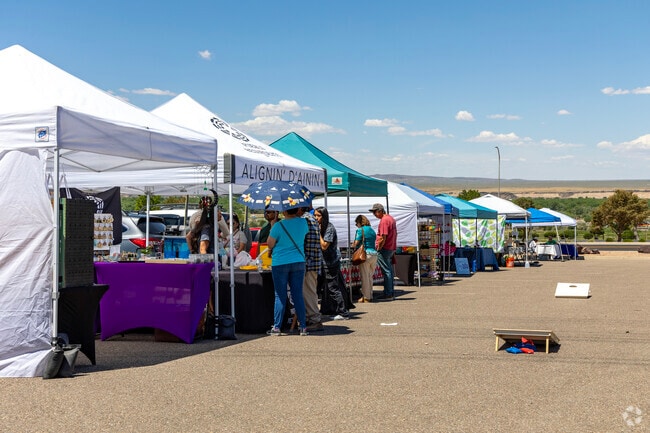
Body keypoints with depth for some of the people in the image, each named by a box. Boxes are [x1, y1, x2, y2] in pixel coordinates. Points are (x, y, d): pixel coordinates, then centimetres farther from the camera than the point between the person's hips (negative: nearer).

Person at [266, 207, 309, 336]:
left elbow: (270, 243, -8)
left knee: (280, 296, 3)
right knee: (298, 295, 8)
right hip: (298, 262, 4)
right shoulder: (303, 222, 1)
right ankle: (303, 326, 7)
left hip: (280, 263, -4)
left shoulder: (278, 225, -13)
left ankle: (277, 327, 5)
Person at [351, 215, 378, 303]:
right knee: (370, 276, 15)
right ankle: (370, 296, 19)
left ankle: (366, 297, 4)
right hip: (374, 254, 7)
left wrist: (352, 245, 13)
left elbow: (356, 243, -9)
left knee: (364, 277, 0)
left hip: (365, 254, -7)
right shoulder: (372, 230, 17)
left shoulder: (360, 230, -5)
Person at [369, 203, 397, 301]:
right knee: (389, 271, 12)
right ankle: (391, 293, 16)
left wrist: (378, 249, -13)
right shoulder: (391, 218, 17)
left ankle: (388, 294, -4)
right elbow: (395, 234, 22)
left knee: (386, 272, -6)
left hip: (384, 249, -10)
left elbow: (383, 237, -21)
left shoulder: (384, 220, -15)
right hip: (392, 248, 10)